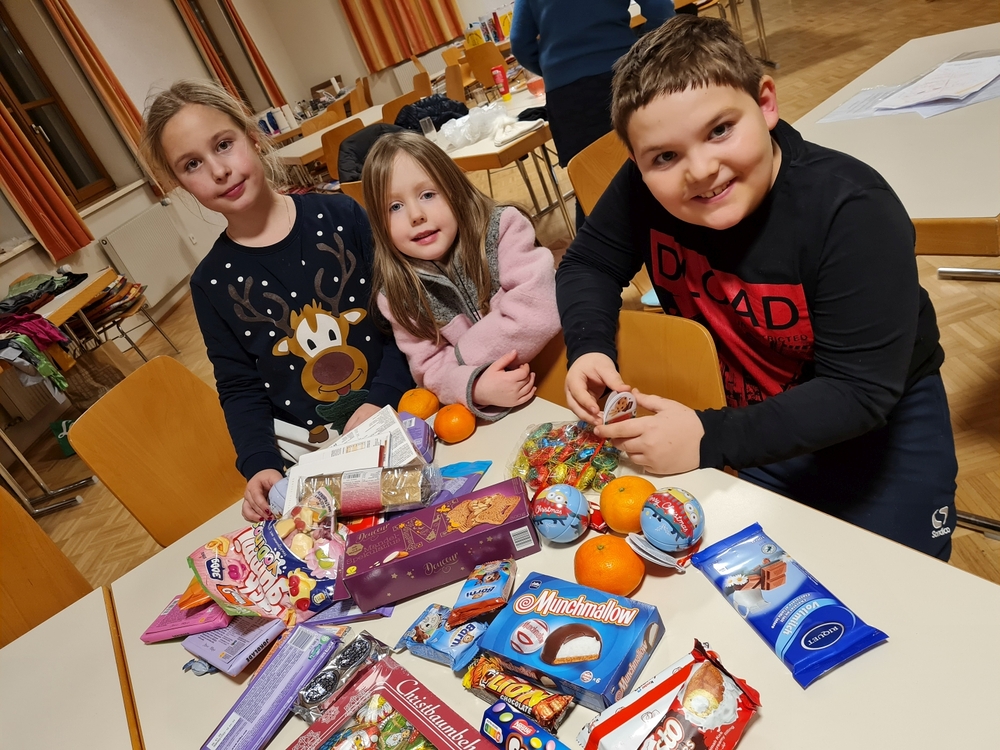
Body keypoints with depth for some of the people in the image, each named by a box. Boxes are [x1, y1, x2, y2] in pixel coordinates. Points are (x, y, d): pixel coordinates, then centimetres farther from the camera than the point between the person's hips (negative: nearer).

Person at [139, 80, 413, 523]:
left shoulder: (339, 215, -1)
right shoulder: (212, 282, 2)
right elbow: (239, 389, 6)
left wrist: (381, 399, -14)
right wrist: (260, 465, -10)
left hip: (398, 408, -1)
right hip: (312, 450, 2)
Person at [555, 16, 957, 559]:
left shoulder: (852, 212, -32)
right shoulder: (643, 191, -20)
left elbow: (858, 391, -32)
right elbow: (587, 264, -6)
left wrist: (711, 439, -41)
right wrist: (589, 348, -26)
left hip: (880, 419, -3)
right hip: (753, 419, 4)